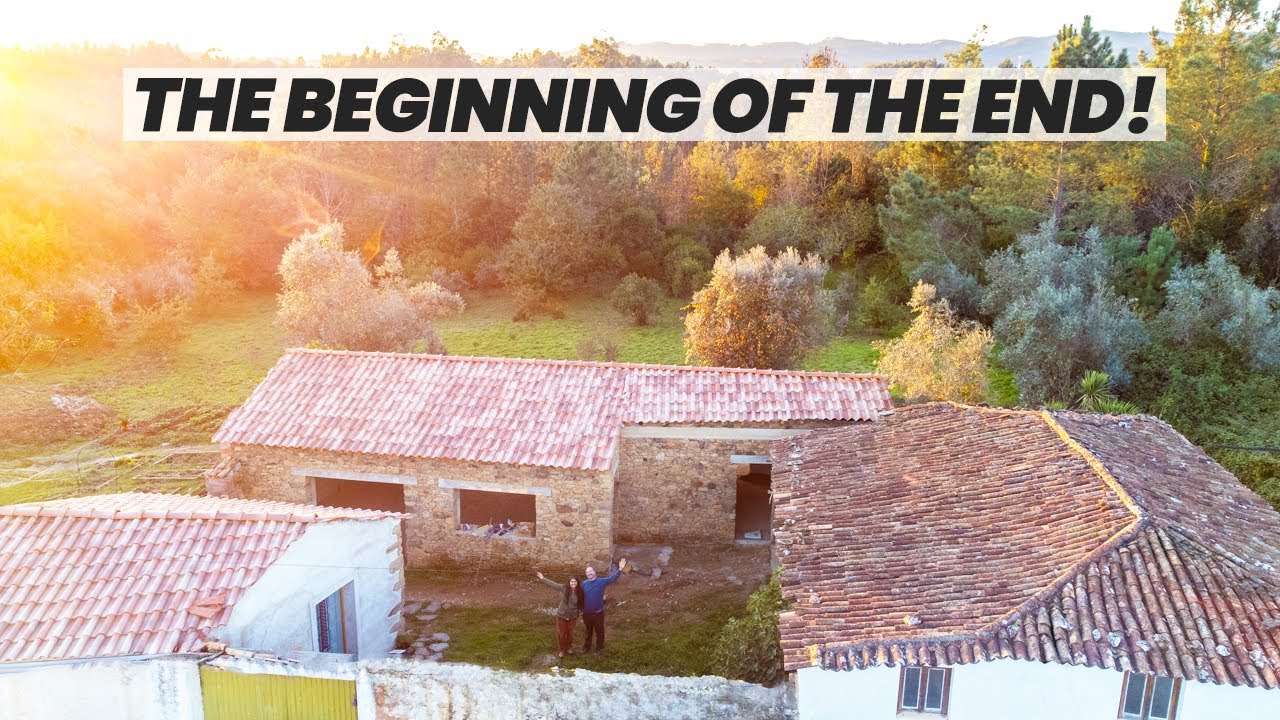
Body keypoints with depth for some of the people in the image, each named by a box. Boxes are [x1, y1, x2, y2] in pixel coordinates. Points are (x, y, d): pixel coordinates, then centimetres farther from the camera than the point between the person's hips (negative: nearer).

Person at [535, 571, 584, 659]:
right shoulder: (564, 588, -15)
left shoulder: (579, 592, -10)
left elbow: (579, 606, 0)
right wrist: (543, 578, -16)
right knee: (561, 633, 9)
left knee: (570, 633, 17)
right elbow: (553, 584, -12)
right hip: (561, 615, -1)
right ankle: (562, 649, 31)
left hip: (572, 617, 1)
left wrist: (577, 618, 5)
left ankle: (569, 647, 42)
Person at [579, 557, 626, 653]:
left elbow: (612, 577, -26)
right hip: (586, 613, 2)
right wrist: (581, 610, 7)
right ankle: (587, 646, 42)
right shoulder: (584, 583, -4)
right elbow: (581, 597, 4)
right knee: (588, 631, 22)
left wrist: (620, 569, -42)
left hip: (598, 613, -2)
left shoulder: (602, 581, -13)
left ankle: (599, 647, 35)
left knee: (599, 631, 15)